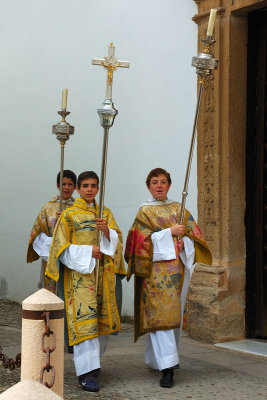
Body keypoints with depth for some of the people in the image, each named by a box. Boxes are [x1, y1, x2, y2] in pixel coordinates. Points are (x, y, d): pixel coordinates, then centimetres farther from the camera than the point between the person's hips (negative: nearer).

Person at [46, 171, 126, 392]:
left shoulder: (106, 214, 13)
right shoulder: (69, 215, 1)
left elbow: (117, 240, 4)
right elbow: (61, 247, -3)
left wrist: (107, 231, -16)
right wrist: (87, 252, -13)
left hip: (103, 273, 5)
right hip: (80, 273, -4)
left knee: (103, 319, 7)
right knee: (84, 319, -12)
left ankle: (91, 359, 29)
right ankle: (87, 372, -12)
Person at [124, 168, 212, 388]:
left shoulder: (179, 210, 14)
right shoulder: (144, 212, 4)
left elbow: (194, 235, 10)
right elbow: (142, 241, -8)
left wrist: (184, 242, -12)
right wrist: (169, 233, -14)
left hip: (177, 269, 4)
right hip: (155, 269, -4)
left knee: (175, 314, 7)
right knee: (160, 315, -13)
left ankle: (155, 359, 24)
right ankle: (167, 368, -18)